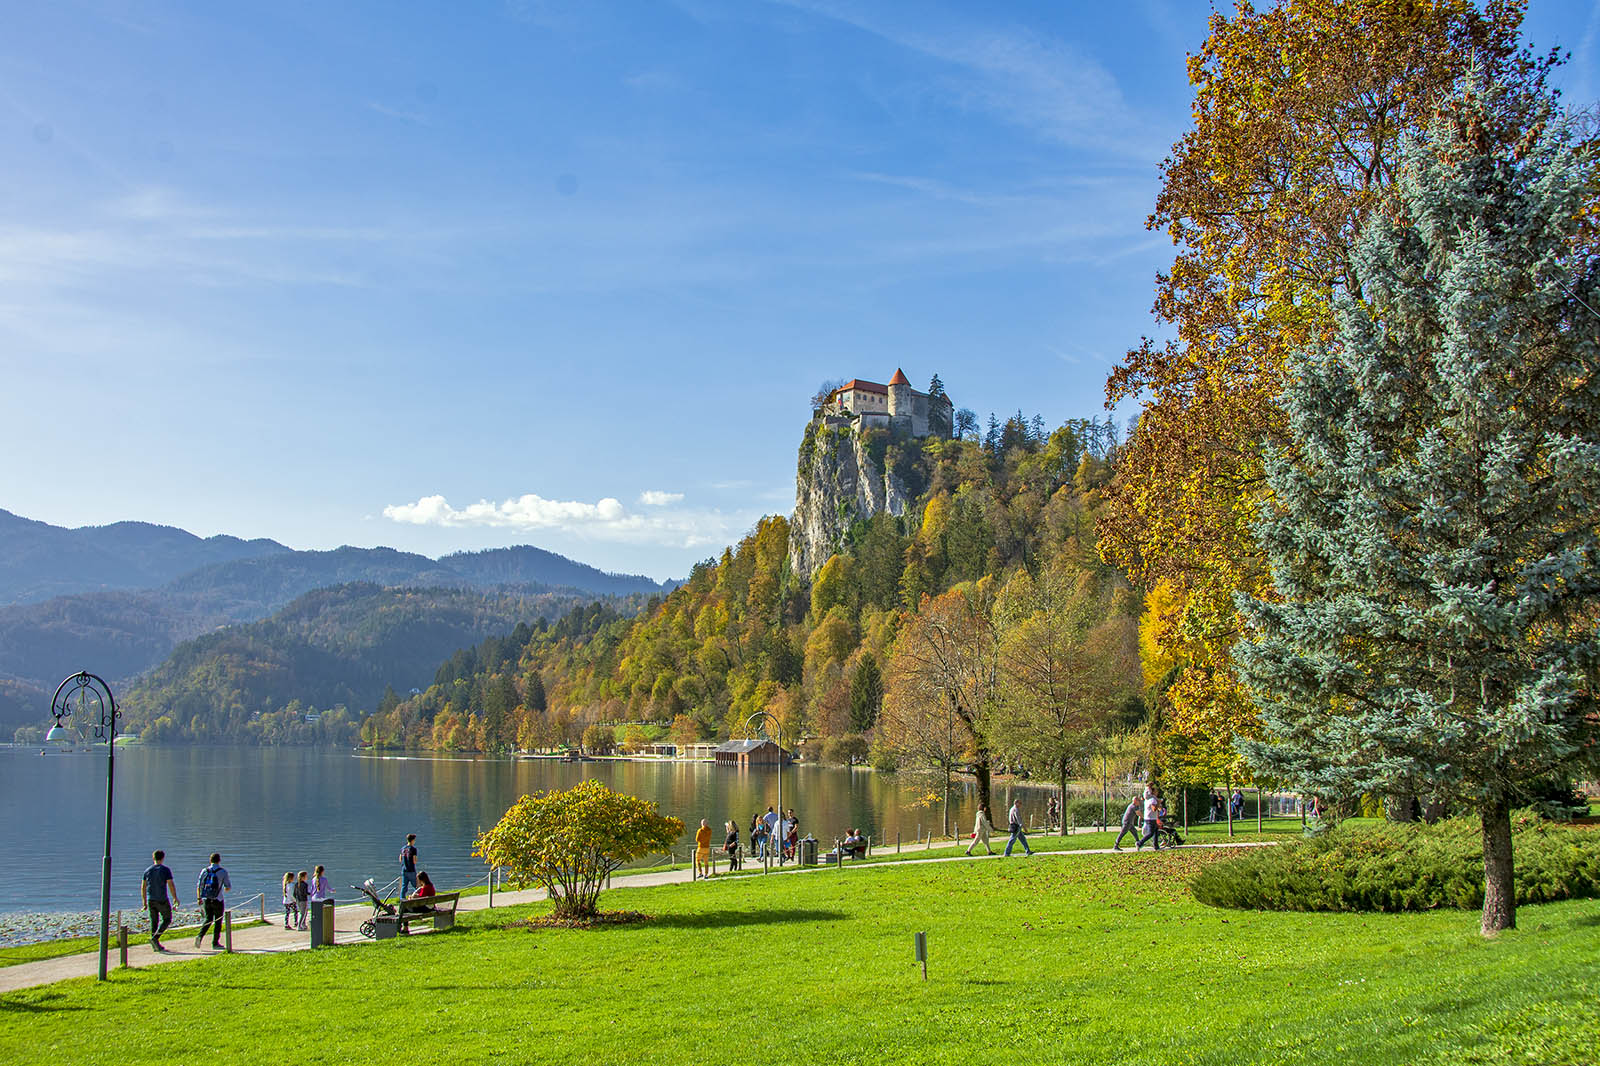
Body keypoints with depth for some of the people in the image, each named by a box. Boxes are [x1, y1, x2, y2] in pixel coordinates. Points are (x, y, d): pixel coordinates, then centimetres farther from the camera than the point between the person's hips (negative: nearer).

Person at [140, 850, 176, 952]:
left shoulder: (147, 870, 7)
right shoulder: (165, 870, -7)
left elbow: (143, 887, 8)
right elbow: (171, 885, -12)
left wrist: (144, 902, 15)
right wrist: (175, 898, -2)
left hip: (150, 900, 4)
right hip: (162, 899, -4)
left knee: (154, 921, 9)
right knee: (167, 919, 7)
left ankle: (155, 946, 8)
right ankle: (155, 938, -11)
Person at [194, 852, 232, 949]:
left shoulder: (204, 871, 2)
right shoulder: (223, 871, -6)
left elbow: (198, 885, 0)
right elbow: (228, 887, -3)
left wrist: (199, 898, 9)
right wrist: (226, 889, 20)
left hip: (206, 900, 3)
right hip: (218, 900, -3)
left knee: (208, 919, 14)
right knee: (218, 921, 8)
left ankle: (200, 936, -9)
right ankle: (215, 943, 8)